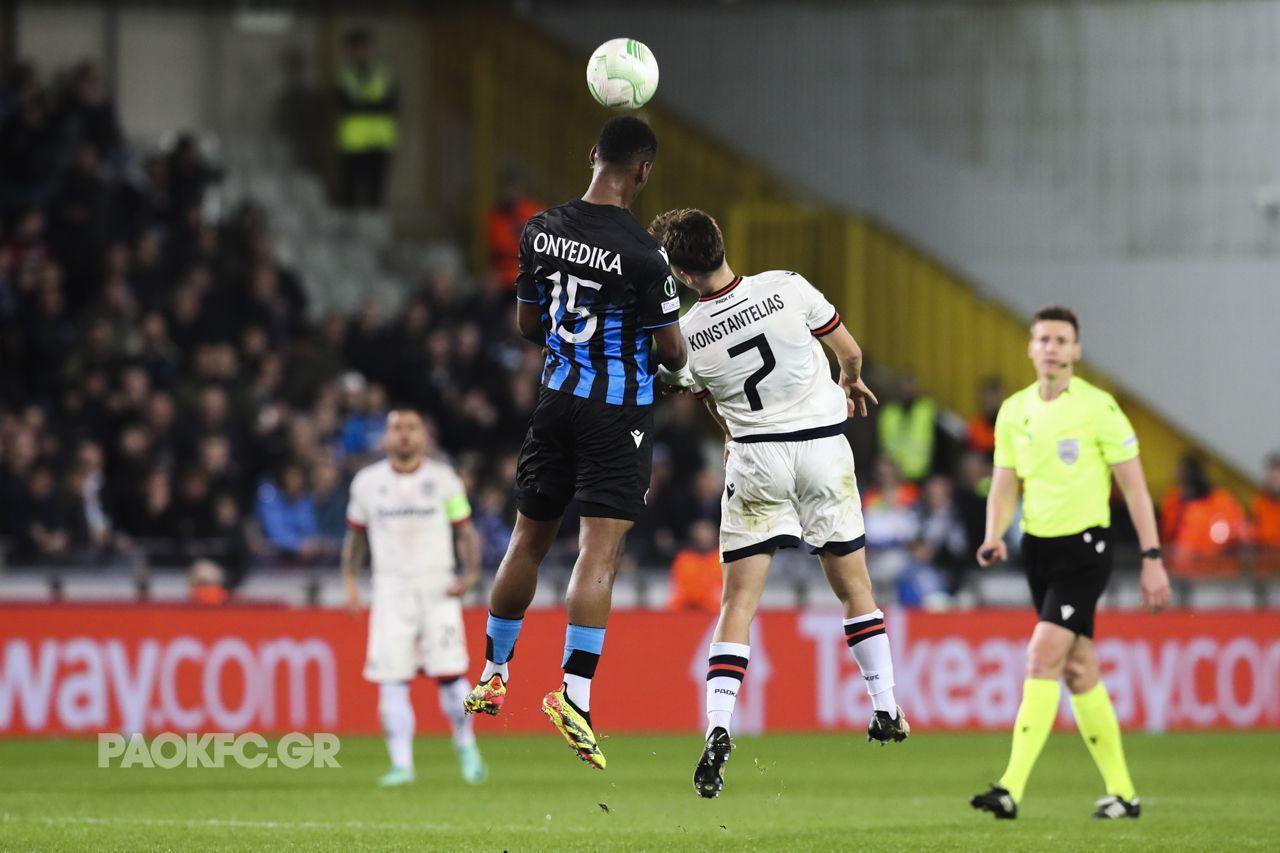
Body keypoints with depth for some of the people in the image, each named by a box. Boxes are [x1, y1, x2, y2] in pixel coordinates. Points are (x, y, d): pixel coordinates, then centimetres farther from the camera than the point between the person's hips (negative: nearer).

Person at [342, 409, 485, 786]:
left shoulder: (443, 479, 3)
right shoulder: (368, 482, 7)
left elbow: (465, 530, 7)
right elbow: (356, 536, 16)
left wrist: (470, 572, -8)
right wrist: (350, 581, 6)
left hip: (438, 586, -1)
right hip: (390, 586, 1)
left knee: (449, 671, -11)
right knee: (391, 680, -8)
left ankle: (466, 745, 12)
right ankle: (401, 763, -5)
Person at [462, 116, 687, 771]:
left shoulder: (542, 230, -1)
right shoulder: (641, 251, -18)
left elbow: (527, 323, 10)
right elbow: (672, 348, -9)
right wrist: (677, 360, 14)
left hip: (556, 397, 6)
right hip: (620, 410, -6)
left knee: (529, 538, 17)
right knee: (600, 551, -8)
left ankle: (492, 675, 28)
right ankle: (573, 693, -17)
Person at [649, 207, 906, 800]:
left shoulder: (686, 335, -9)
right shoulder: (786, 288, -13)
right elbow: (848, 349, 0)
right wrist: (852, 382, 25)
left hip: (754, 460, -1)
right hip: (824, 444, 1)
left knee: (740, 600, 1)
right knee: (854, 587, 16)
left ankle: (718, 729, -12)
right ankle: (887, 712, 18)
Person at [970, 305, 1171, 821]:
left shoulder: (1098, 408, -9)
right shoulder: (1014, 411, 7)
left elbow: (1134, 485, -6)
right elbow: (1004, 487, 11)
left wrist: (1152, 559, -10)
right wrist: (994, 536, -9)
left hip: (1084, 548, -6)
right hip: (1037, 547, 6)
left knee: (1043, 657, -17)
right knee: (1078, 670, 9)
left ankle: (1012, 789, -22)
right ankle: (1122, 793, 18)